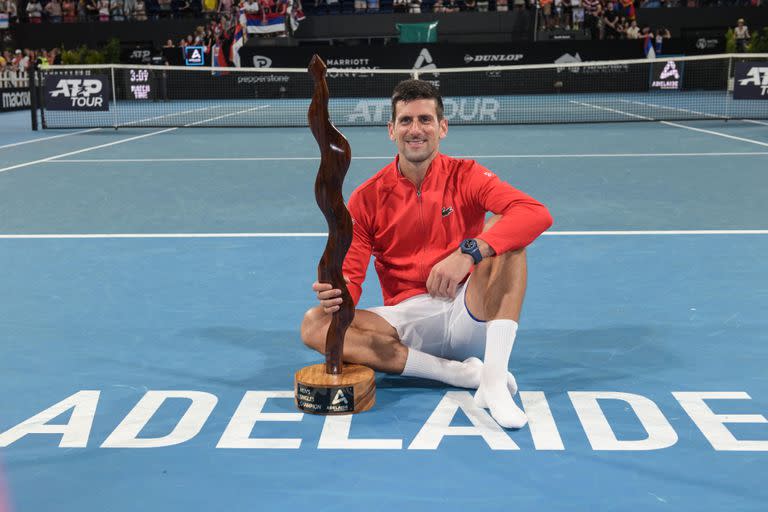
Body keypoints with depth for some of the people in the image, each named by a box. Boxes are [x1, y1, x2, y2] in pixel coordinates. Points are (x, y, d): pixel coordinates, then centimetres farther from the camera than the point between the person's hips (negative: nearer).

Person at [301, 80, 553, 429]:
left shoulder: (465, 176, -2)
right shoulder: (366, 198, 2)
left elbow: (538, 214, -20)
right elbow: (351, 277, -1)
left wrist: (468, 252, -35)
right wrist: (337, 294, -27)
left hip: (469, 314, -1)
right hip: (406, 319, 2)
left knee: (502, 229, -24)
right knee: (314, 325, -22)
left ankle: (493, 379, -32)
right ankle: (463, 372, -25)